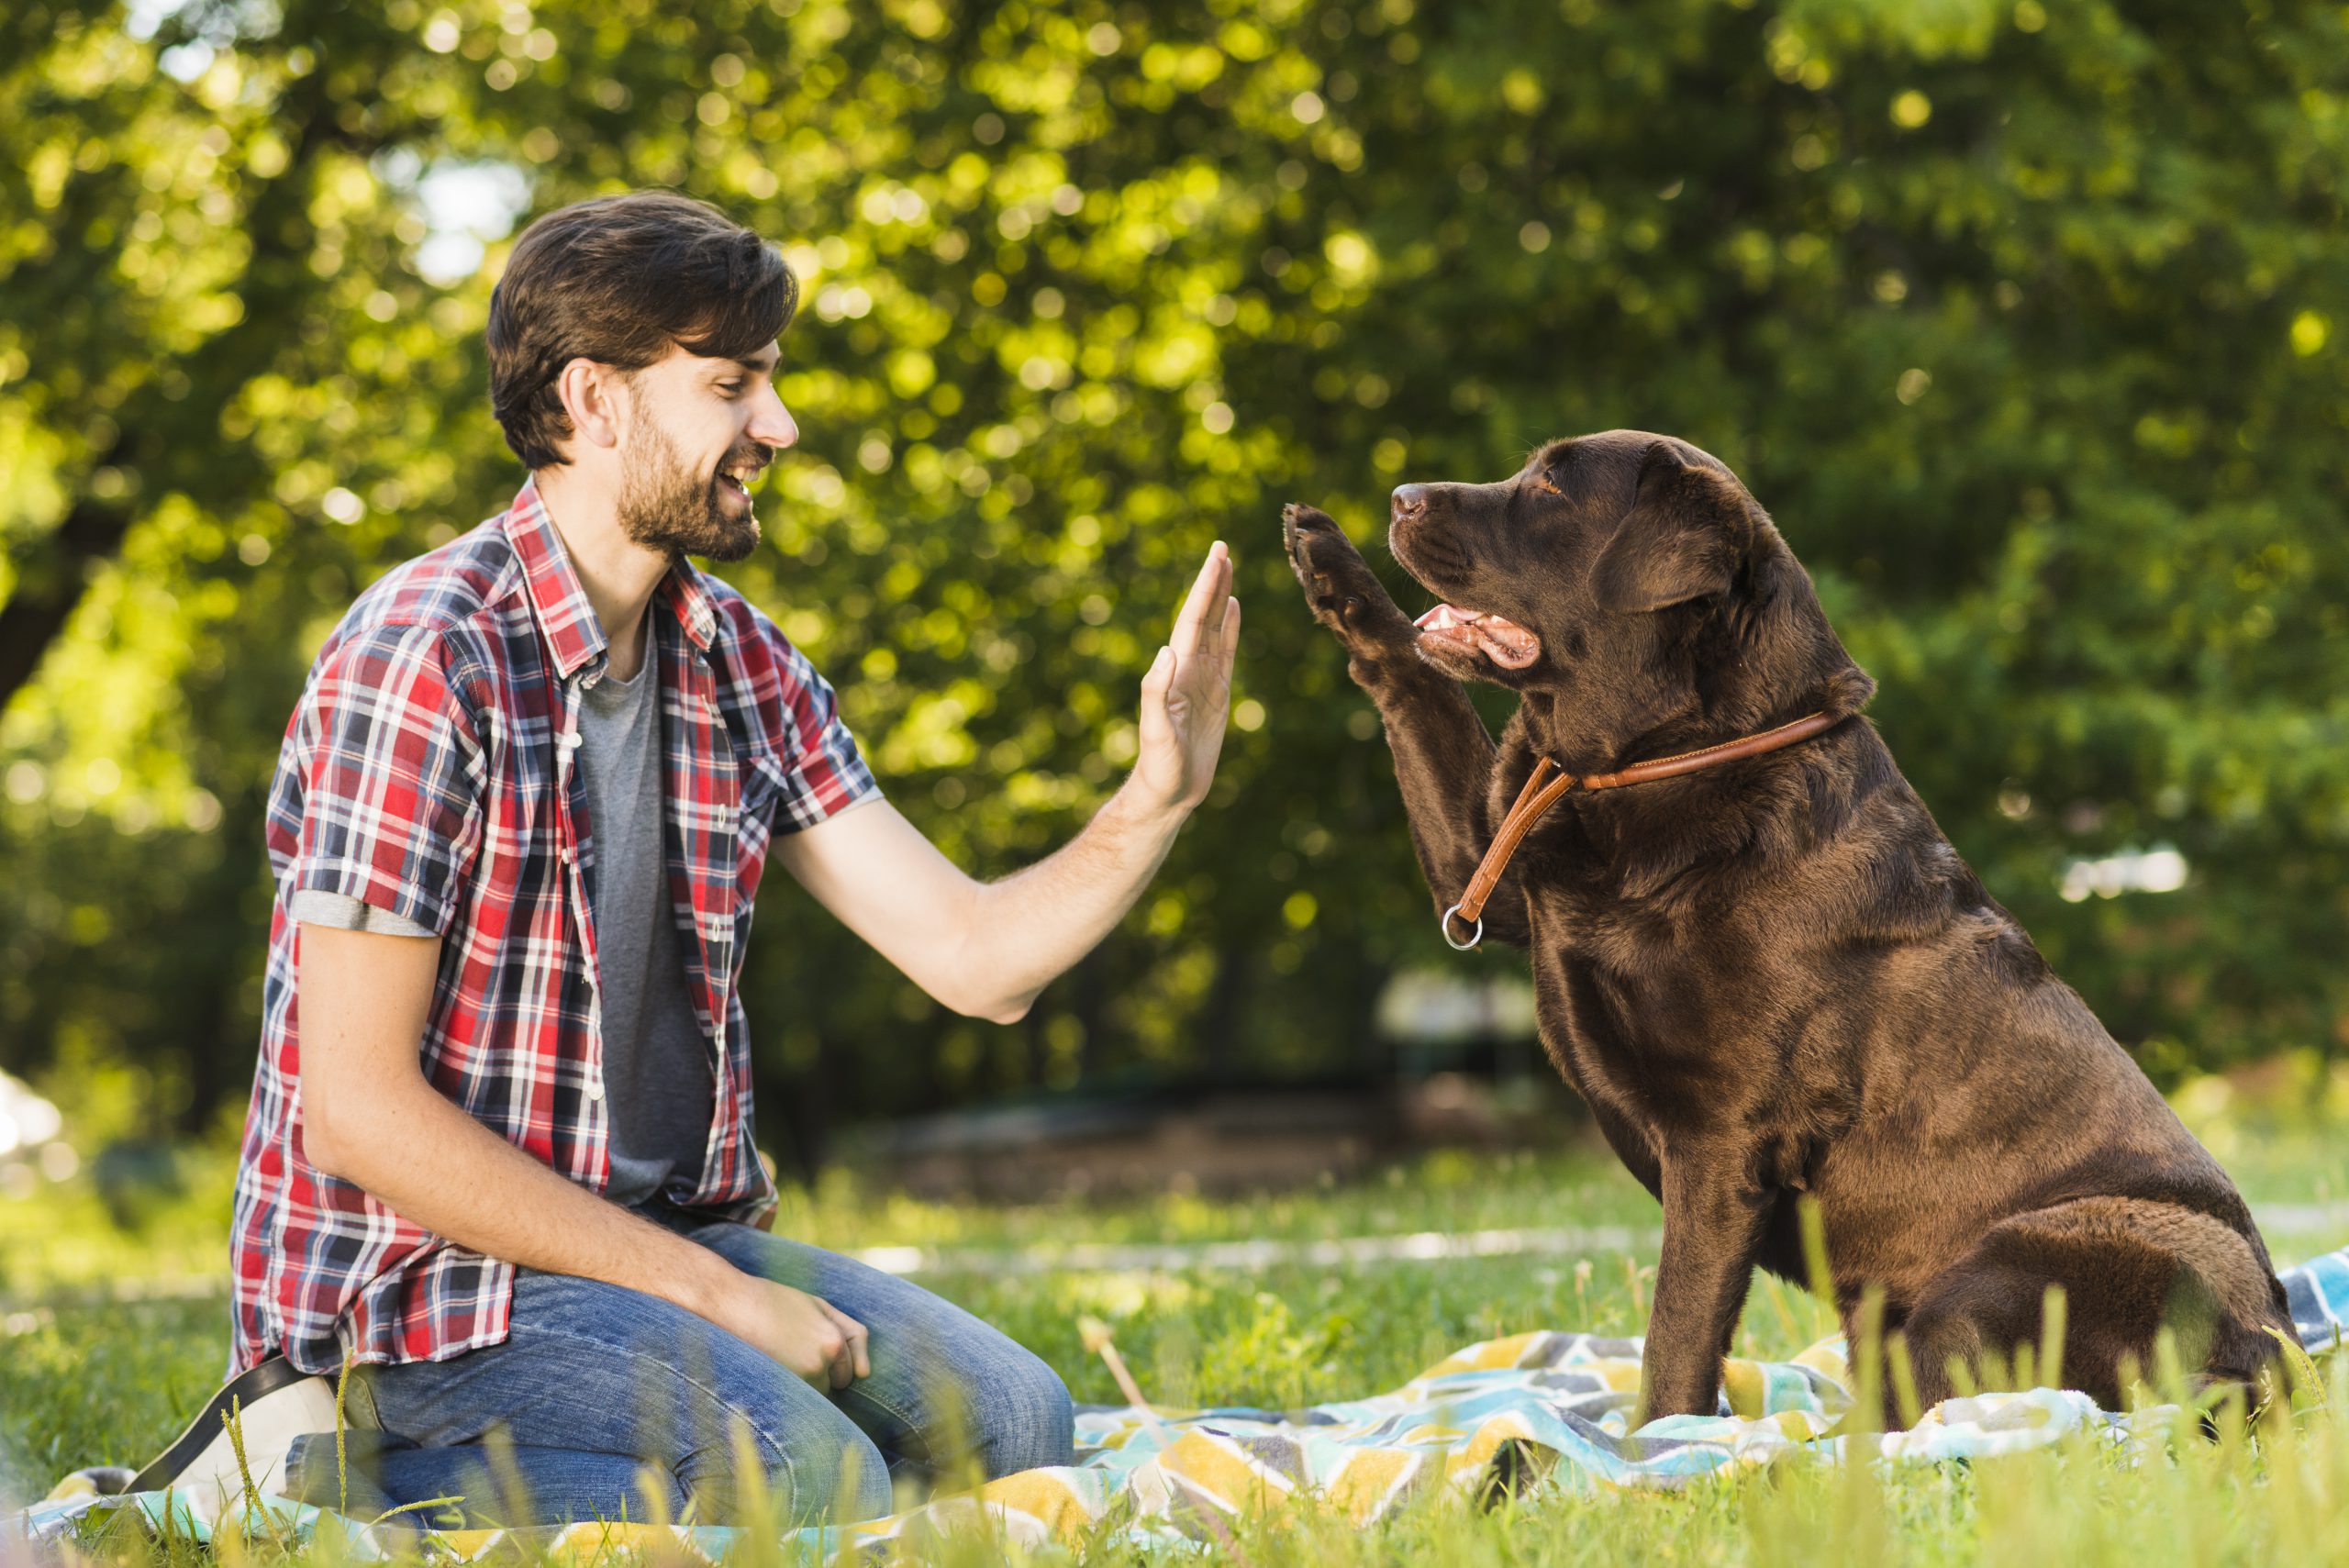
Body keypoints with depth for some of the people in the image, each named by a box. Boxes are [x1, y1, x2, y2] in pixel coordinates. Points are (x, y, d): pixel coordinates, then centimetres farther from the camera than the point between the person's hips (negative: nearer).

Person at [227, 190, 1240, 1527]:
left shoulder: (738, 662, 7)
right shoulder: (427, 664, -18)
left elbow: (974, 956, 4)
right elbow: (360, 1108, -20)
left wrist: (1159, 798, -16)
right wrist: (712, 1292, -19)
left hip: (661, 1228, 8)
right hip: (419, 1267, -8)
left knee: (1009, 1421, -5)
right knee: (813, 1480, -26)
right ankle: (366, 1481, -8)